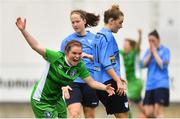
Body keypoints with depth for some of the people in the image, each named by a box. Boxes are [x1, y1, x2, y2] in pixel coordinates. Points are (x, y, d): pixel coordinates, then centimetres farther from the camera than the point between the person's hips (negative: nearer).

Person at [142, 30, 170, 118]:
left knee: (158, 112, -13)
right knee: (148, 113, 0)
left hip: (161, 84, -6)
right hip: (150, 85, 6)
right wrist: (150, 53, -4)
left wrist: (154, 52, -7)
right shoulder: (148, 51, 14)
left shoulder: (165, 50, -1)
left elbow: (162, 65, -11)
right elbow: (144, 64, 5)